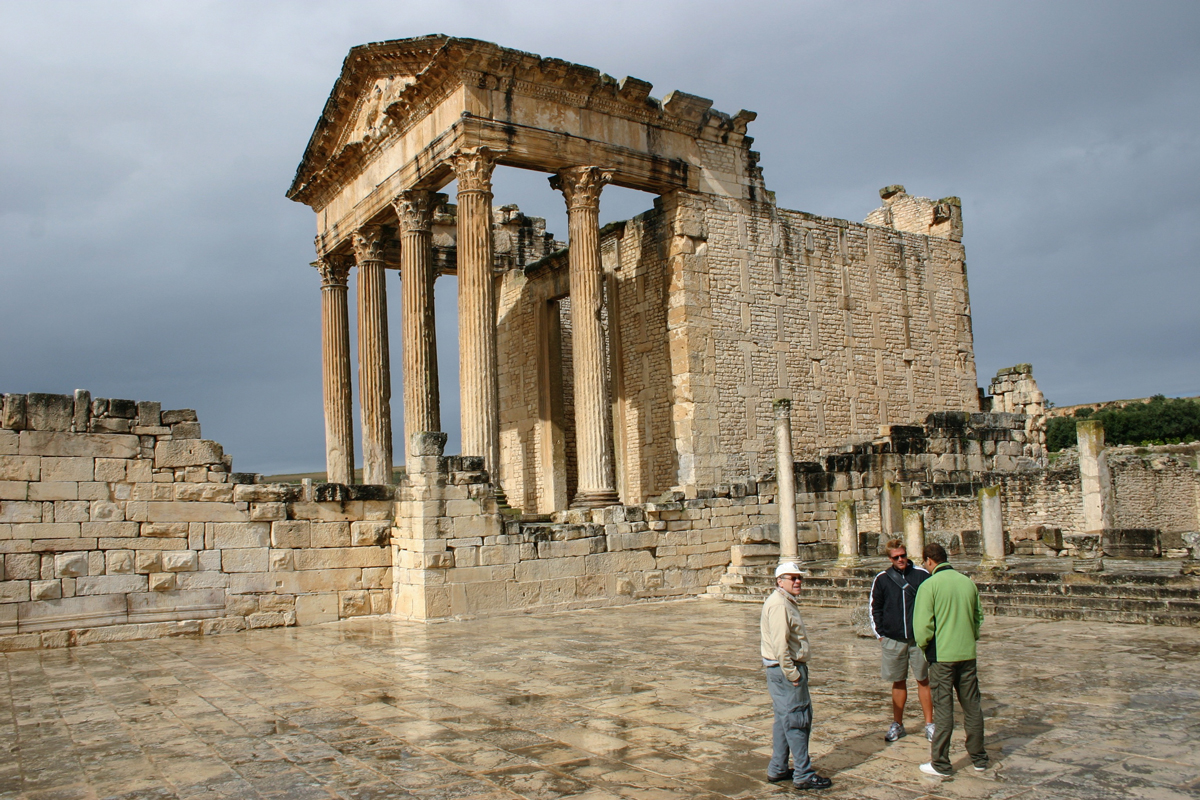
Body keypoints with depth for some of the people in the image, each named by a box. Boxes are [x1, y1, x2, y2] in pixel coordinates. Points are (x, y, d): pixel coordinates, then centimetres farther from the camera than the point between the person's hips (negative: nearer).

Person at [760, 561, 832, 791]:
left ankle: (777, 769, 24)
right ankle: (803, 775, 3)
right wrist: (791, 674, -22)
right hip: (785, 669, -11)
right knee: (797, 720, -4)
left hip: (787, 669, 11)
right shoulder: (779, 605, -18)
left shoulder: (787, 602, 16)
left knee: (784, 720, 16)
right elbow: (780, 644, -24)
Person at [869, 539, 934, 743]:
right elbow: (875, 609, 9)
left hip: (919, 638, -1)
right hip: (893, 640, 1)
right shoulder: (882, 579, 2)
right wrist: (880, 634, 3)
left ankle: (929, 724, 16)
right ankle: (897, 724, 20)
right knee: (898, 682, 10)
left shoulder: (922, 575, -1)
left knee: (923, 680, 6)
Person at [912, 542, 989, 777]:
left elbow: (922, 624, -16)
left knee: (943, 710, 2)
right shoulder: (968, 582, 3)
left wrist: (924, 645, 1)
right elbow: (979, 616, 12)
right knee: (972, 707, 15)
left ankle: (940, 764, 9)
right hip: (968, 654, 5)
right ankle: (979, 758, 25)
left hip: (942, 656, -5)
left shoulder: (929, 585, -13)